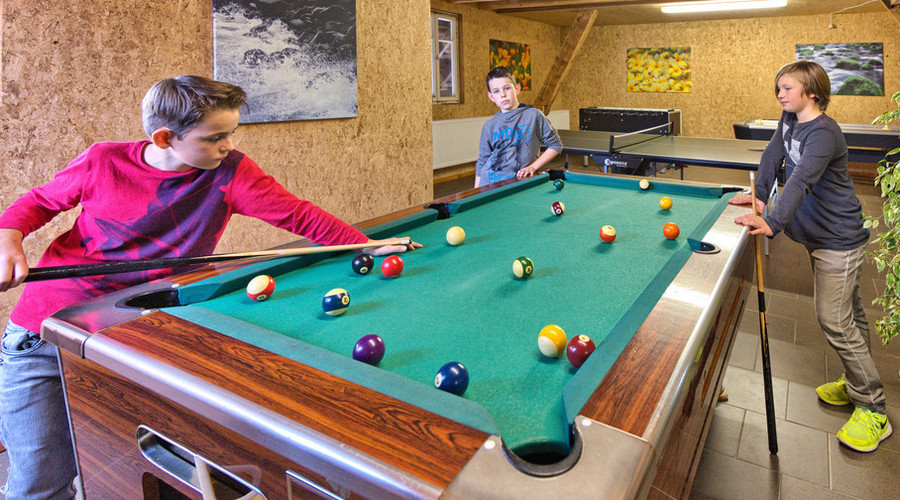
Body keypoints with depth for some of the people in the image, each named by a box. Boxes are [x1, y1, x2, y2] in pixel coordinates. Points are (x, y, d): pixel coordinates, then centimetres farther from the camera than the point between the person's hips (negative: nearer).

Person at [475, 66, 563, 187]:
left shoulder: (534, 115, -2)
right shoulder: (489, 126, 5)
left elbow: (555, 144, 6)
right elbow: (482, 162, 12)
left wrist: (533, 166, -4)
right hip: (490, 183, 2)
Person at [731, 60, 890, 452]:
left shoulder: (824, 133, -22)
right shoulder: (790, 120, 5)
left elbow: (801, 181, -35)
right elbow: (773, 157, 11)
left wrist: (772, 223, -46)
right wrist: (759, 196, 2)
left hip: (838, 238, -9)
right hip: (819, 235, 9)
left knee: (834, 320, -8)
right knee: (848, 314, 19)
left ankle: (872, 410, 5)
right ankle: (857, 384, 33)